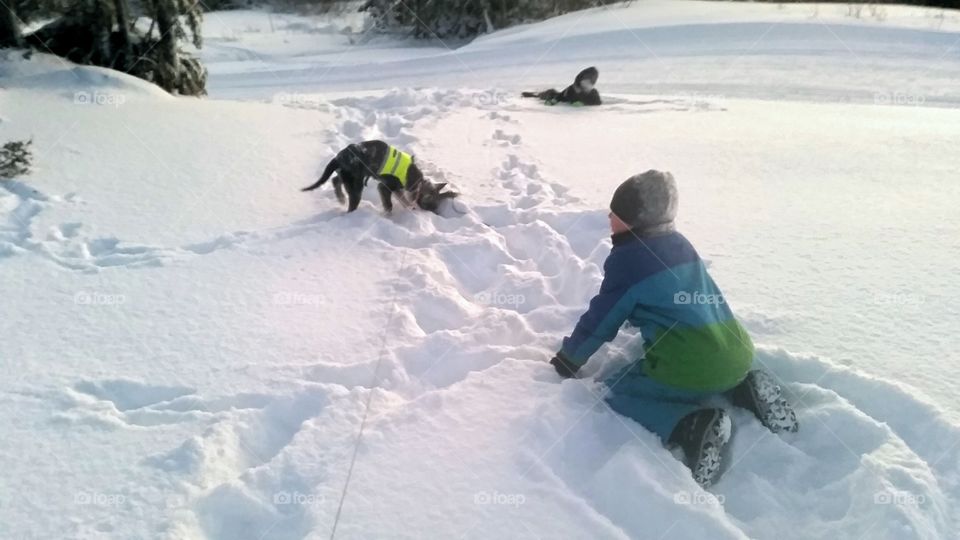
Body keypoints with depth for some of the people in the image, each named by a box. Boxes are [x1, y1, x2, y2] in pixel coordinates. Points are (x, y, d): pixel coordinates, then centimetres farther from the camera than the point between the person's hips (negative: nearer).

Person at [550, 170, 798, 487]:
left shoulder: (627, 259, -7)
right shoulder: (680, 243, 15)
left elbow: (600, 321, 0)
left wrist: (566, 360, 15)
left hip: (689, 368, -8)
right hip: (737, 355, 8)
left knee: (615, 391, 7)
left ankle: (694, 426, -15)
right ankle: (745, 389, 10)